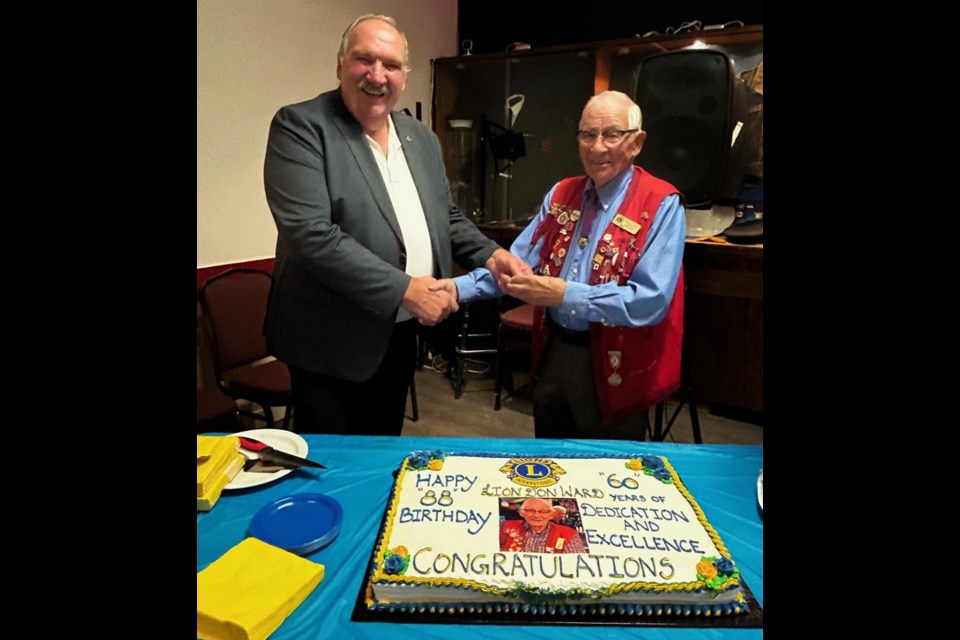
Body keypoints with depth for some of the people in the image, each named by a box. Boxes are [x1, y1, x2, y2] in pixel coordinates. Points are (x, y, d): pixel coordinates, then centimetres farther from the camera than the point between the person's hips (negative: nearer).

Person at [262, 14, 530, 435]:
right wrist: (404, 289, -24)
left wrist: (489, 254, -2)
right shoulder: (300, 127, -12)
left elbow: (446, 218, 17)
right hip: (332, 340, -6)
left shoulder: (422, 138, 9)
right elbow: (310, 235, -23)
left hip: (401, 333, 6)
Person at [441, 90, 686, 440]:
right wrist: (459, 287, -13)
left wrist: (564, 294, -28)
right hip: (553, 352, 5)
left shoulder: (661, 204, -12)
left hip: (614, 368, -5)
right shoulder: (560, 194, 7)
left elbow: (651, 300, -22)